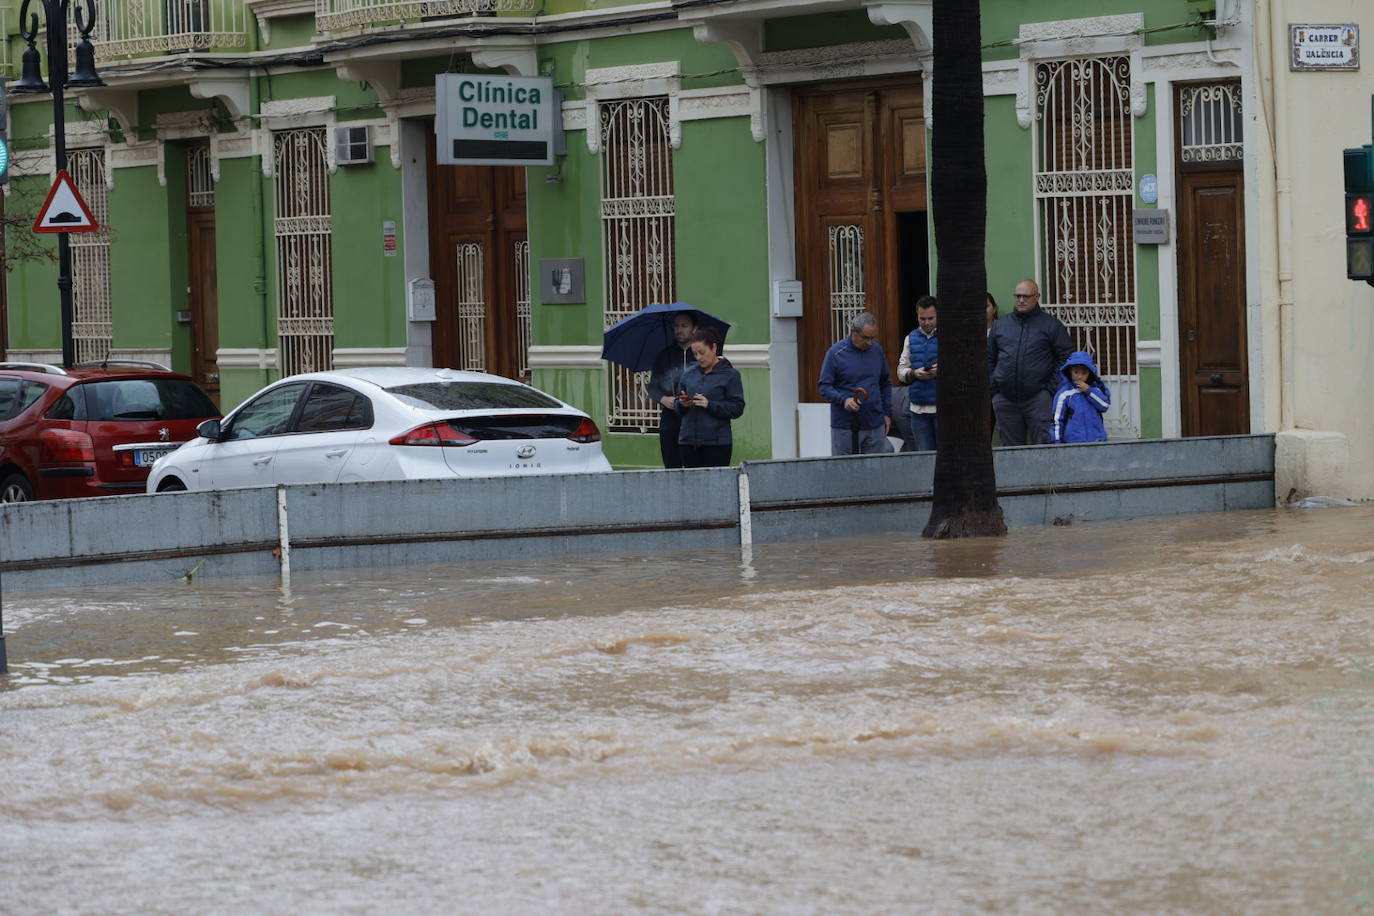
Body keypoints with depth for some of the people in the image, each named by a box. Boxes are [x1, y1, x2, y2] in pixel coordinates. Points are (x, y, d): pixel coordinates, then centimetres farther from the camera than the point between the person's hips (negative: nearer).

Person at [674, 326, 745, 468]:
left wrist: (710, 405, -16)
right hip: (689, 442, 4)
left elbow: (737, 409, -7)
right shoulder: (689, 373, 12)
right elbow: (678, 411, 17)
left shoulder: (730, 375, 0)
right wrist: (682, 404, -5)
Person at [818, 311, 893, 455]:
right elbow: (824, 387, -5)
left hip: (874, 425, 4)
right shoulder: (835, 353, -6)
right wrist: (843, 400, -22)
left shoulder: (877, 350, 8)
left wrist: (887, 413, 14)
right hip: (844, 426, -4)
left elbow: (885, 384, 19)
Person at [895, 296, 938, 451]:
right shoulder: (911, 338, 13)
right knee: (924, 455, 5)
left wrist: (943, 371, -21)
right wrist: (914, 373, -9)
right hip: (918, 408, 4)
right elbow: (901, 371, 12)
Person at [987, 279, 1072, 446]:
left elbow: (1066, 357, 2)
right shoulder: (1000, 325, 16)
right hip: (1005, 399, 4)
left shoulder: (1051, 325, 5)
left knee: (1043, 448, -8)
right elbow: (989, 359, 20)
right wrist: (992, 388, 7)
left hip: (1038, 398, -4)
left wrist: (1052, 388, -7)